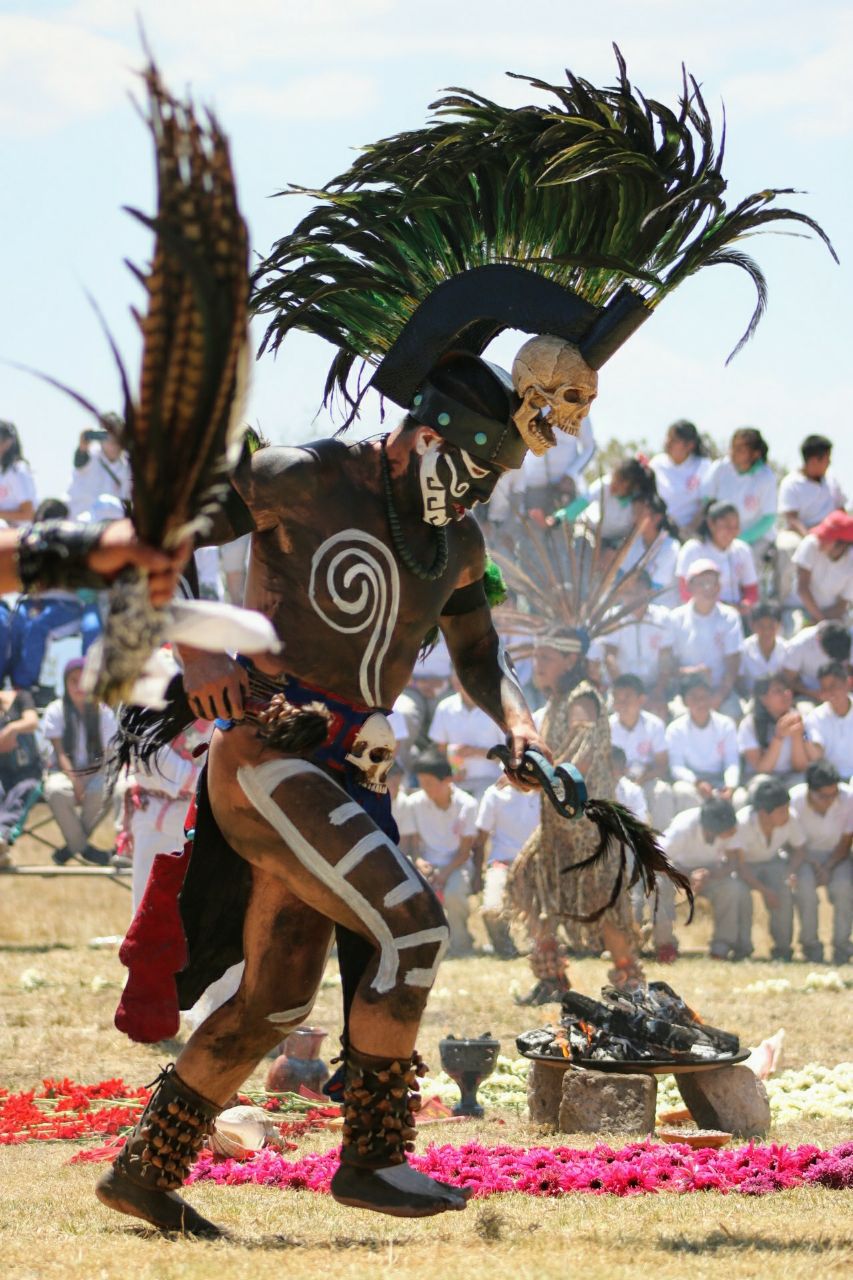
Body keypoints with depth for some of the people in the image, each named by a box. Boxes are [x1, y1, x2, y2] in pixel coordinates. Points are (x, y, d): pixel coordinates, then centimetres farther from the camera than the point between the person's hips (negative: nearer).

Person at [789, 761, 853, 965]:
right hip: (805, 855, 0)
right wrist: (814, 865, -25)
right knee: (805, 884, -32)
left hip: (836, 856, 0)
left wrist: (828, 867, -23)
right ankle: (810, 943, -15)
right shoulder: (795, 800, -22)